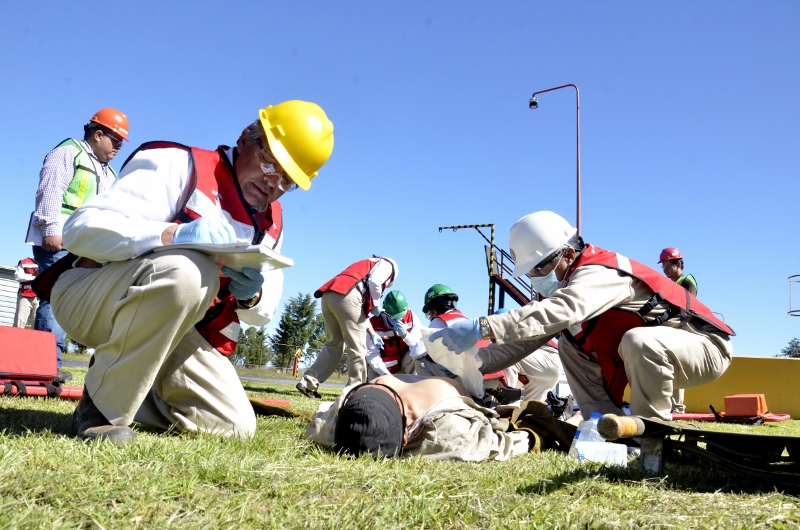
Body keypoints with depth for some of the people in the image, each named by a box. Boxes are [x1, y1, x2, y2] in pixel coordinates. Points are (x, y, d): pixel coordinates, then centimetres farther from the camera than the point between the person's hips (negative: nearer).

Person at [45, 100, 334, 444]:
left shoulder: (272, 226, 7)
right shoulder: (179, 166, -15)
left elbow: (264, 311, 9)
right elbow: (82, 228, -24)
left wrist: (251, 296, -17)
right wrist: (174, 234, -40)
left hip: (174, 331, 7)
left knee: (236, 426, -4)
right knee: (186, 270, -38)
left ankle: (131, 384, 17)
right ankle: (102, 407, -19)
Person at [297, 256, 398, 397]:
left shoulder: (365, 265, 40)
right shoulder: (386, 264, 19)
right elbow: (374, 282, -5)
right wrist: (376, 305, 10)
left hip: (328, 295, 8)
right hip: (346, 295, -8)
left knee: (335, 344, 18)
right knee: (357, 348, 1)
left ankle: (308, 383, 13)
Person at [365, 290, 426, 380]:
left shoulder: (411, 317, -10)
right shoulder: (374, 323, -18)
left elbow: (420, 344, -14)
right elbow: (372, 354, -20)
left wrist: (404, 334, -32)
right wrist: (385, 374, -28)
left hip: (405, 365, 2)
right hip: (382, 368, -2)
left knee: (418, 351, -27)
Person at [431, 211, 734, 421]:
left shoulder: (601, 274, -27)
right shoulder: (568, 285, 1)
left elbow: (559, 312, -46)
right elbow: (529, 336, -3)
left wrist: (481, 327, -52)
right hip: (650, 359, 9)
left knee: (638, 342, -37)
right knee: (570, 345, 1)